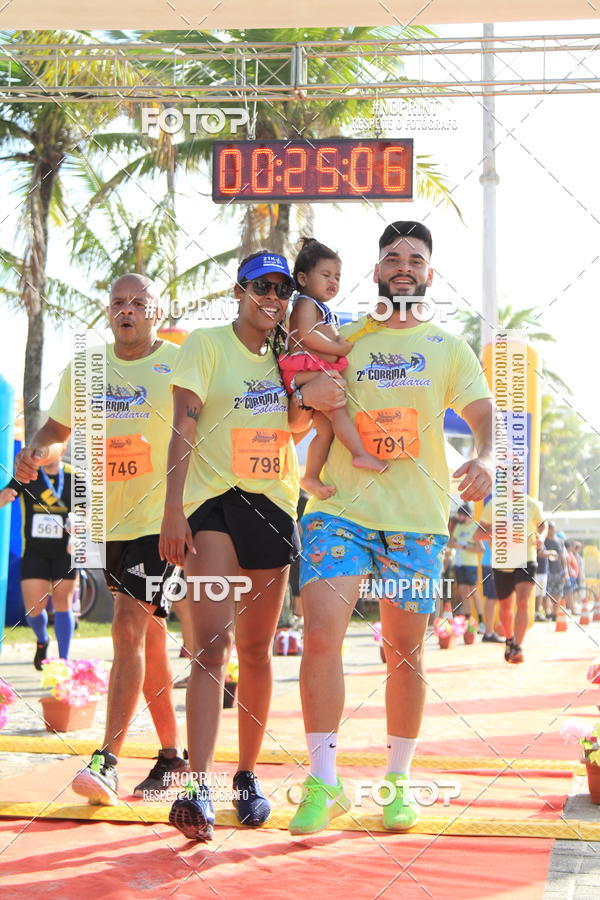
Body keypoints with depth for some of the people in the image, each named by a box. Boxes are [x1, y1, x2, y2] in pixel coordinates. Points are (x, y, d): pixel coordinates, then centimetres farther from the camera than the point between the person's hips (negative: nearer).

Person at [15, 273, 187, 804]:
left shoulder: (180, 364, -5)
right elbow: (59, 428, 20)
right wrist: (38, 452, -2)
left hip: (160, 519, -5)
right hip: (107, 519, 5)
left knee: (130, 628, -16)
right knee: (149, 637, 12)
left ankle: (108, 760, -16)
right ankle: (172, 754, 21)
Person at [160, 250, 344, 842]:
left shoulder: (287, 356, 15)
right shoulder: (206, 345, 0)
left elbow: (294, 428, 9)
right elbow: (184, 428, -7)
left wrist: (308, 399, -13)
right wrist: (172, 510, -16)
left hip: (274, 505, 5)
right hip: (214, 503, -5)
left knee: (257, 649, 10)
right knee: (211, 643, -17)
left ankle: (247, 776, 21)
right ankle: (198, 789, -24)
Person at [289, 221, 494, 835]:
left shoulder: (448, 347, 12)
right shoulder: (341, 341, 12)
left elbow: (481, 411, 0)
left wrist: (484, 458, -21)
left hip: (417, 518, 1)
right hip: (340, 508, -1)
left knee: (405, 651, 5)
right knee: (320, 636, -16)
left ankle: (398, 780, 21)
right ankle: (323, 784, -11)